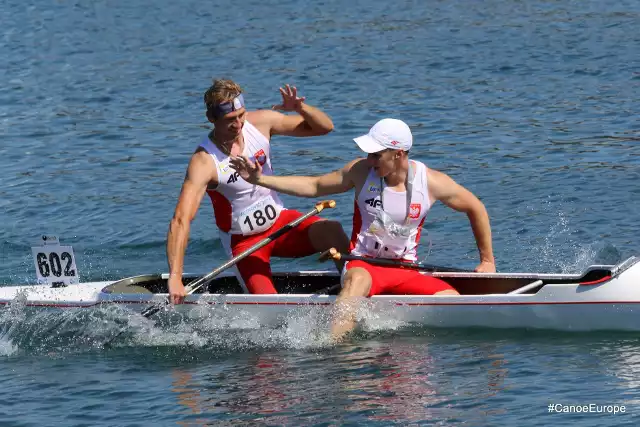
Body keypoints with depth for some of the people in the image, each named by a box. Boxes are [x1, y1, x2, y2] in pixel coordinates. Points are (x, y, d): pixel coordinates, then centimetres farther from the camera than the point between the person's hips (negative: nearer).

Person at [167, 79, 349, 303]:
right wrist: (175, 278, -46)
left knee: (332, 231, -27)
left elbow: (324, 126, -1)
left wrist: (300, 107, -25)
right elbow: (180, 221, -35)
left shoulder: (260, 122, -11)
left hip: (279, 220, 3)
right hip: (243, 241, -3)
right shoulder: (204, 162, -25)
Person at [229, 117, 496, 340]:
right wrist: (260, 180, -2)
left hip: (406, 270, 3)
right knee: (358, 280, -40)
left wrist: (487, 260, 11)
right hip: (363, 264, -3)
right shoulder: (362, 171, -5)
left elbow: (476, 209, 9)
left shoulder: (431, 182, -6)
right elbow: (313, 186, 5)